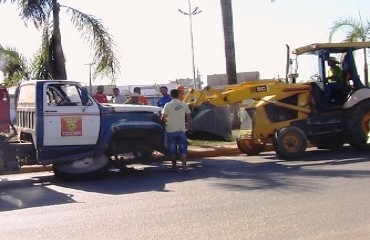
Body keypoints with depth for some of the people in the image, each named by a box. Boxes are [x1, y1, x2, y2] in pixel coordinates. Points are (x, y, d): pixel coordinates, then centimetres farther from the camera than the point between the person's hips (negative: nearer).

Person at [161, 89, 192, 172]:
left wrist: (165, 120, 11)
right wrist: (189, 125, 18)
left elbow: (163, 117, -10)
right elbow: (188, 117, 5)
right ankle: (184, 166, -4)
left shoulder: (168, 105, -8)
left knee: (172, 149, 9)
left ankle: (174, 166, 13)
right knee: (183, 148, 5)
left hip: (171, 130, -1)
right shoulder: (184, 105, 0)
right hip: (181, 130, 2)